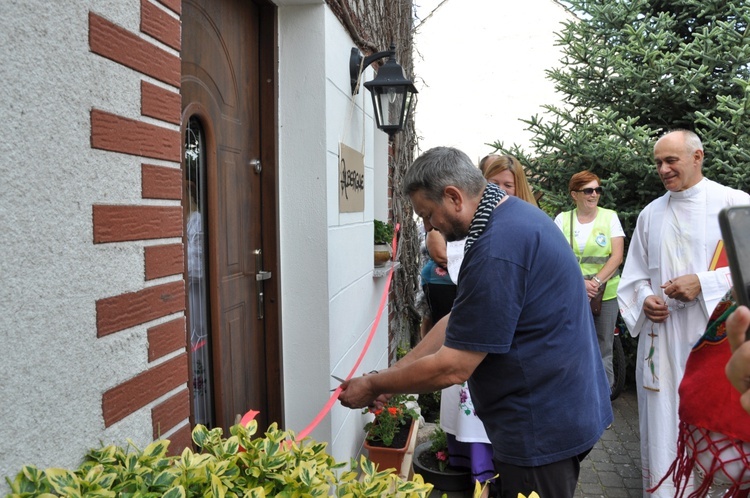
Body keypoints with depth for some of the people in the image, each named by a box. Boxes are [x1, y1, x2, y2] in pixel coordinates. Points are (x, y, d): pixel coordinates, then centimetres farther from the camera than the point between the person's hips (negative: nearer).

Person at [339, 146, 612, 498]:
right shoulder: (516, 214, 6)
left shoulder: (497, 252, -28)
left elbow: (451, 368, -24)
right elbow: (459, 322, 8)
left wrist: (374, 386, -9)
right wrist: (392, 374, 5)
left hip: (543, 427, -10)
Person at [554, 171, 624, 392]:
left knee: (603, 349, 5)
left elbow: (617, 256, -2)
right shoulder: (562, 219, 6)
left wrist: (596, 281, -14)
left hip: (606, 293, 0)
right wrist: (579, 282, -14)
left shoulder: (610, 217, 5)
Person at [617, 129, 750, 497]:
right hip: (661, 339, 4)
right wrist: (644, 298, -4)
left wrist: (704, 283, -17)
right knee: (663, 428, 9)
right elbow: (635, 275, 15)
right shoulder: (650, 214, 11)